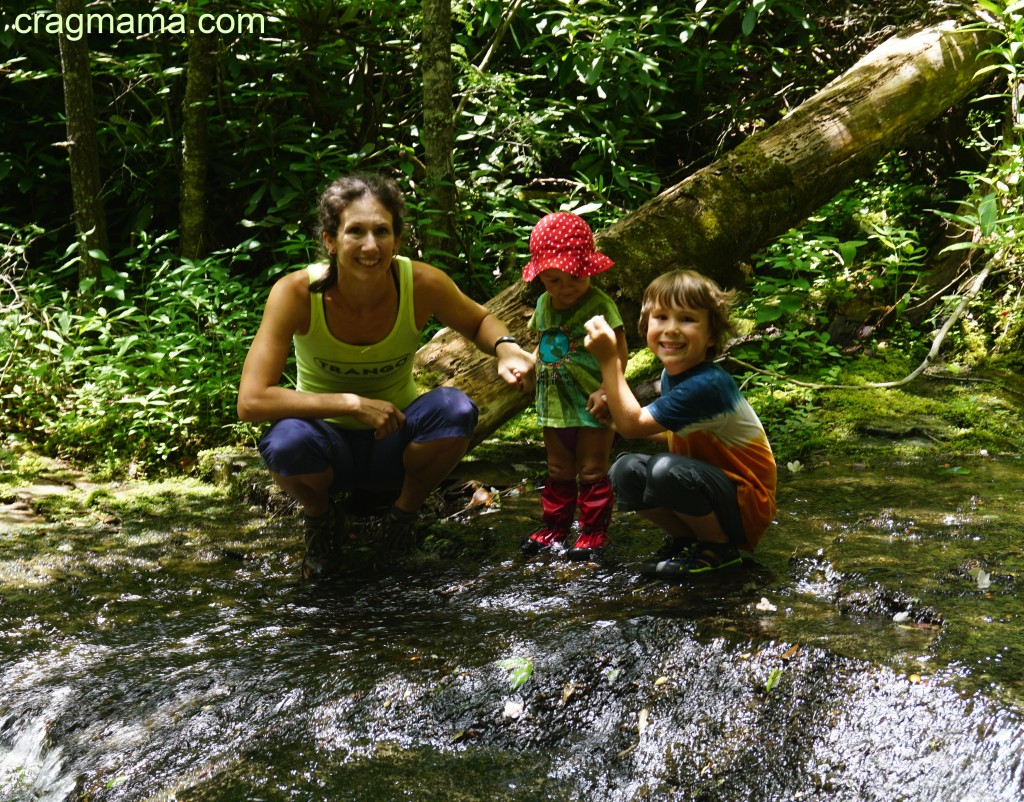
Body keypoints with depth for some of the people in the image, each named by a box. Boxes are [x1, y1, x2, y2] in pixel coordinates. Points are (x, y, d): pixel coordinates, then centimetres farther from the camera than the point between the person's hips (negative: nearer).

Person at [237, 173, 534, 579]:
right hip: (331, 446, -1)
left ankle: (406, 511, 2)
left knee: (456, 409, -30)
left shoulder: (423, 284, -19)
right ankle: (322, 518, 2)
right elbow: (251, 401, -29)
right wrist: (353, 404, -34)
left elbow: (479, 321, 3)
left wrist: (505, 348, -21)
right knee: (285, 441, -36)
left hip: (395, 445, 2)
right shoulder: (296, 293, -24)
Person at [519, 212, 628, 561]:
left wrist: (606, 391, -23)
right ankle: (553, 528, 28)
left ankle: (594, 533, 13)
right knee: (558, 471, 17)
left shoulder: (600, 305, -15)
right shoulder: (543, 305, 5)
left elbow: (618, 353, -17)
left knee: (592, 471, 3)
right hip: (555, 402, 6)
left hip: (592, 404, -6)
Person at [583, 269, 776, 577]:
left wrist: (608, 360, -25)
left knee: (665, 470, -32)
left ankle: (721, 548, -7)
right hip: (710, 482, 8)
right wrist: (617, 409, 1)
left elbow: (632, 425, -24)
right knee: (625, 470, -12)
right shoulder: (672, 374, 0)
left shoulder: (705, 386, -28)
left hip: (747, 506, -8)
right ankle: (685, 537, 8)